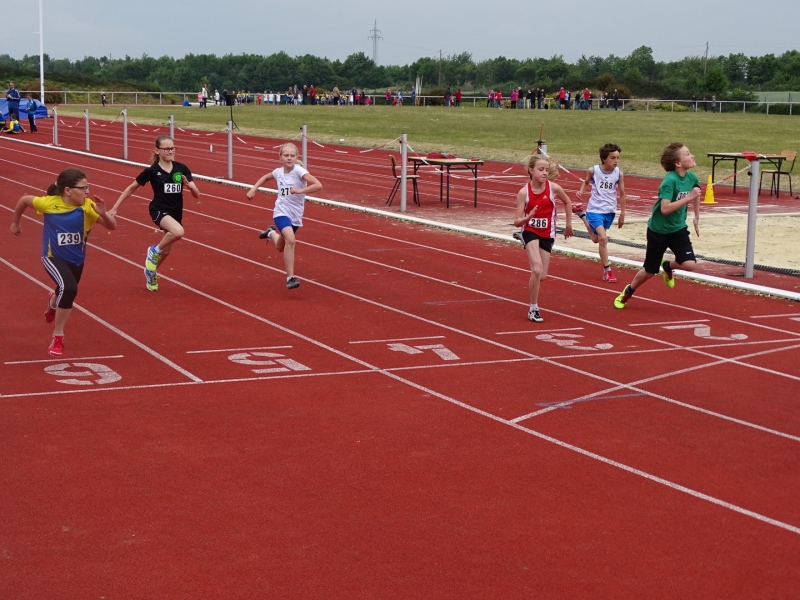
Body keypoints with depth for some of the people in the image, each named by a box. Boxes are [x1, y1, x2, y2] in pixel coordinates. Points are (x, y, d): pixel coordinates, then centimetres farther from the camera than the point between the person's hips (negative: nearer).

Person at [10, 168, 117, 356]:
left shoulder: (88, 206, -21)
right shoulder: (48, 203, -22)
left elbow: (112, 226, -24)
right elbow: (24, 200, -3)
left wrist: (103, 214, -44)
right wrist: (15, 223, 10)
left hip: (76, 260, 3)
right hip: (53, 257, -3)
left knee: (66, 294, 23)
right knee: (68, 288, -30)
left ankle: (53, 302, 66)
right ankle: (57, 337, -12)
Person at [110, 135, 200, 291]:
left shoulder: (182, 169, -3)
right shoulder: (152, 171, -10)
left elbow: (197, 194, -4)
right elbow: (131, 188, 1)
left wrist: (189, 185, -27)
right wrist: (115, 208, 1)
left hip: (176, 213, 5)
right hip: (159, 210, -5)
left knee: (166, 250, 15)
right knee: (178, 232, -34)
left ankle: (150, 271, 45)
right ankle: (154, 250, -7)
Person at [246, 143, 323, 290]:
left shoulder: (299, 171, -15)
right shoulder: (278, 172, -3)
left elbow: (318, 185, -27)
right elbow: (266, 177, 22)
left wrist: (299, 191, -33)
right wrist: (253, 189, 10)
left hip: (295, 216, 1)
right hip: (281, 212, -1)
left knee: (281, 247, 20)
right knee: (291, 240, -28)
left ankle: (271, 233, 56)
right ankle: (290, 278, -22)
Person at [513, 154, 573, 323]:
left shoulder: (554, 188, -10)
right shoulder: (524, 192, -13)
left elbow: (567, 202, 11)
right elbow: (517, 222, -11)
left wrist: (569, 224, 16)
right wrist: (528, 217, -31)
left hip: (547, 235, 3)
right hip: (530, 232, -3)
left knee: (542, 276, 3)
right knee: (537, 270, -22)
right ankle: (533, 309, -8)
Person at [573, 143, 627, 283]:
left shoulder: (618, 173, -8)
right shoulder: (594, 170, -13)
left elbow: (622, 194, 2)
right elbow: (586, 181, 9)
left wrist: (622, 214, 4)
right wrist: (581, 191, -11)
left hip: (610, 211, 4)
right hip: (595, 209, -4)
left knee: (596, 239, 21)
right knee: (603, 238, -18)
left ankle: (582, 214, 47)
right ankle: (607, 271, -7)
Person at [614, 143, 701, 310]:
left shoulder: (691, 177, -6)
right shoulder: (670, 180, -26)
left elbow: (696, 195, 18)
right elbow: (665, 209, -34)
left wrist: (697, 219, 22)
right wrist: (688, 198, -35)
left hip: (678, 229, 5)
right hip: (659, 230, -5)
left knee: (690, 265, -14)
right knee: (650, 271, 7)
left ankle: (668, 266, 21)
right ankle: (628, 292, 35)